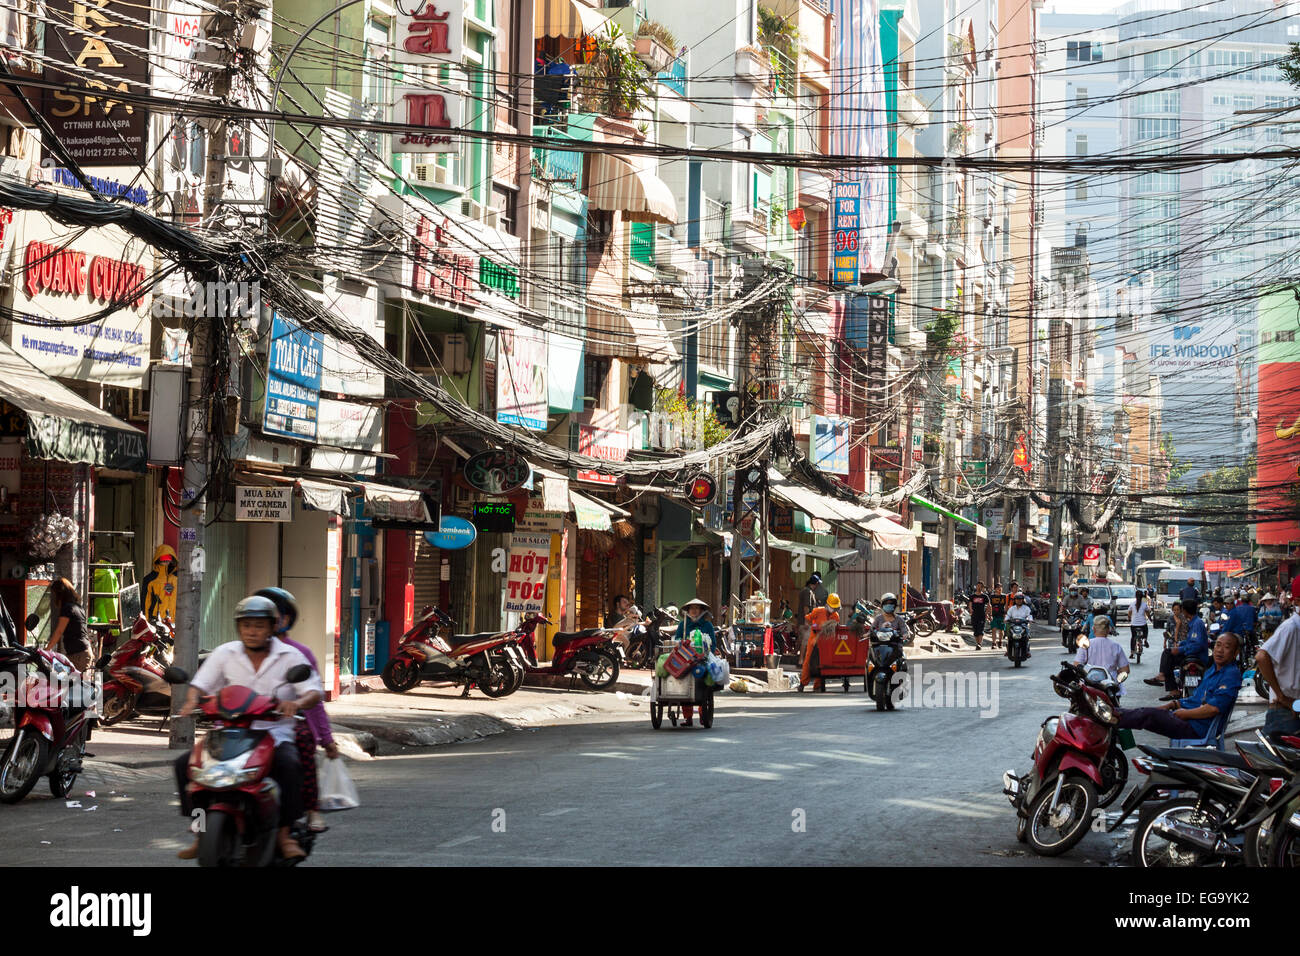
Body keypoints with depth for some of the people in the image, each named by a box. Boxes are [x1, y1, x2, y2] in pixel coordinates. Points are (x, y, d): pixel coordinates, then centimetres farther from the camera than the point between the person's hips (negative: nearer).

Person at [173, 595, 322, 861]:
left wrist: (297, 703, -31)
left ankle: (284, 832, -23)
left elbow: (314, 691, -8)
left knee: (290, 764, -35)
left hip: (274, 735, -3)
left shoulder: (290, 657, 1)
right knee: (184, 764, -17)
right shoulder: (225, 653, 7)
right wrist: (192, 699, -23)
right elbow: (201, 683, 1)